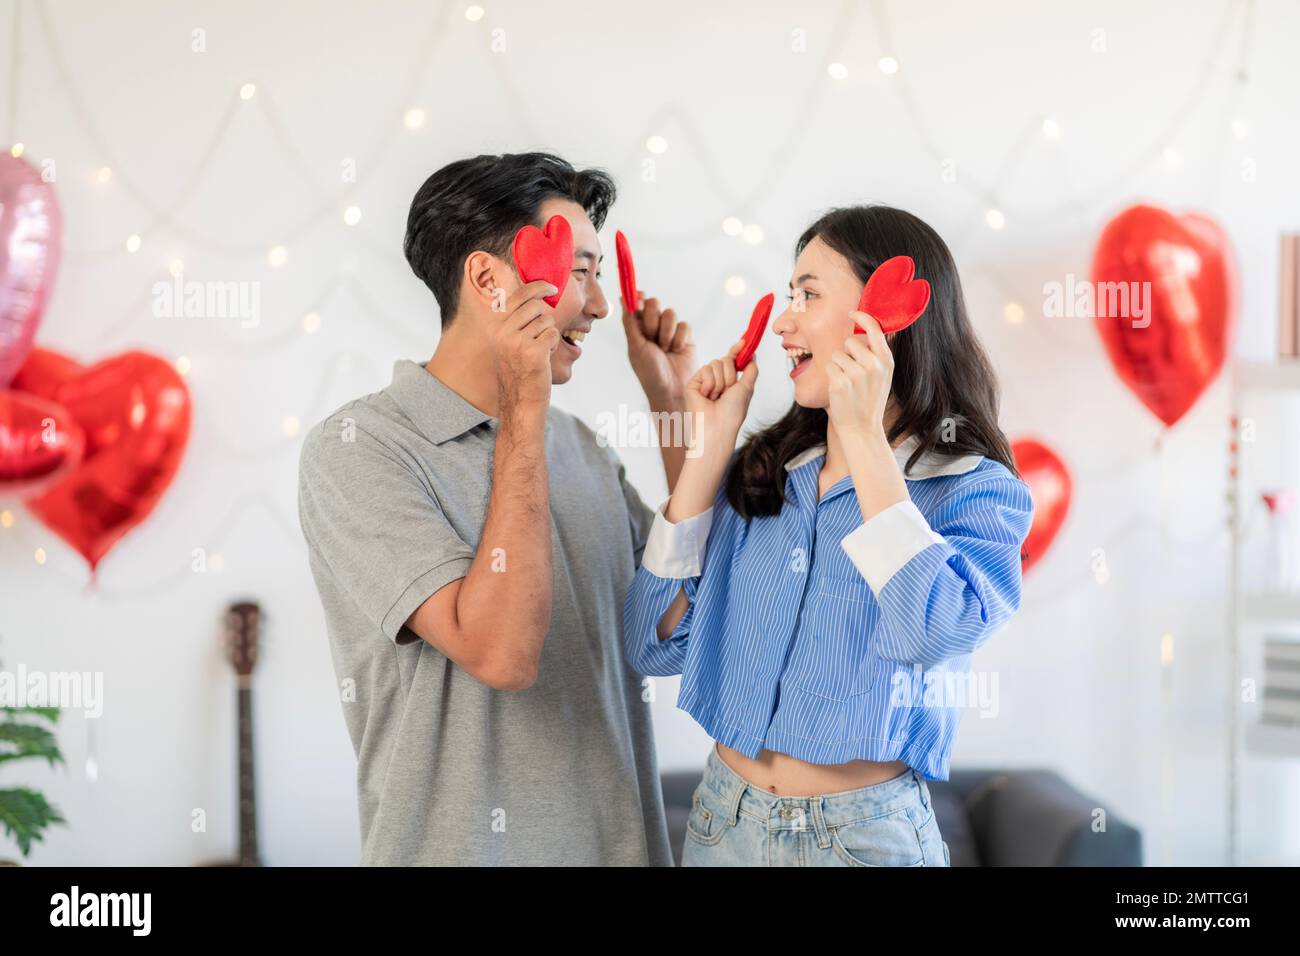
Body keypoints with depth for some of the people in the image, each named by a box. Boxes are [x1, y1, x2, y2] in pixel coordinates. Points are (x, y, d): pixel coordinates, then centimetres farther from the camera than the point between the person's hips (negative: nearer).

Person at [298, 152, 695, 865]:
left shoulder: (578, 444, 6)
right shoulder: (356, 449, -15)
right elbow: (502, 651, -25)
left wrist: (675, 406, 3)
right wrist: (521, 414, -22)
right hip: (466, 844, -7)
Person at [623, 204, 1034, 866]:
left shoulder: (974, 492, -9)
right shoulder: (757, 474, 2)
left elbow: (936, 638, -28)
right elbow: (656, 646, -3)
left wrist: (863, 437, -24)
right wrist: (709, 446, -6)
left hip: (863, 833, -4)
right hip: (722, 819, 4)